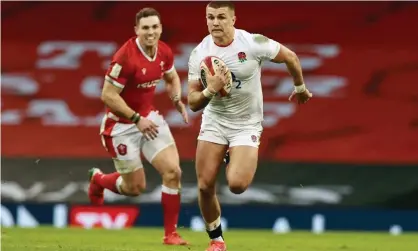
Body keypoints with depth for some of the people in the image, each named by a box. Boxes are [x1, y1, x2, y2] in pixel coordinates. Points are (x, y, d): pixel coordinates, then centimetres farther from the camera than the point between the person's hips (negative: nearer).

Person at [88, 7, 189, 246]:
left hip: (149, 117, 6)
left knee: (173, 171, -9)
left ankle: (171, 233, 4)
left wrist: (178, 100, -3)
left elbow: (172, 78, 16)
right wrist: (137, 119, -22)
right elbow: (108, 96, -23)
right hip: (122, 123, -6)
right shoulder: (125, 57, -26)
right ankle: (98, 179, 38)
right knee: (135, 187, 4)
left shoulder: (165, 52, -5)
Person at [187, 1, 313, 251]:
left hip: (247, 124, -3)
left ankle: (236, 161, 19)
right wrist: (211, 90, -27)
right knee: (205, 185, -5)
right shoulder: (199, 54, -10)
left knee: (237, 185, -19)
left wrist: (300, 88, 13)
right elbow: (193, 103, -7)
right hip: (214, 121, 3)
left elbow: (290, 57, -1)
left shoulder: (253, 43, -18)